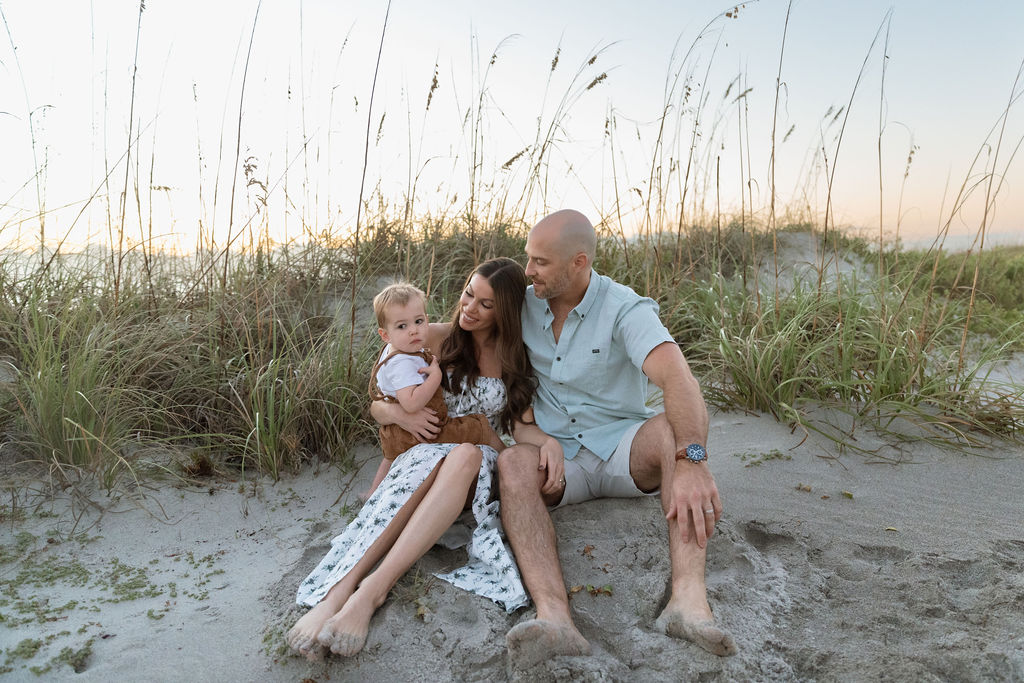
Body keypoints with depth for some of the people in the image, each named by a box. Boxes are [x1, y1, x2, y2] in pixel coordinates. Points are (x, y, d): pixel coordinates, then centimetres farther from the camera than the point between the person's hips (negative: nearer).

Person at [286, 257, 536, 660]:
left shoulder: (517, 359, 6)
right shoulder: (436, 340, 3)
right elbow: (376, 406, 6)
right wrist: (397, 412, -18)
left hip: (482, 466, 0)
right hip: (429, 452, 0)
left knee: (466, 456, -37)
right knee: (426, 461, -38)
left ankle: (374, 589, -45)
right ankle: (338, 590, -48)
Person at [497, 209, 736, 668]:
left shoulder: (625, 309, -12)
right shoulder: (524, 305, 2)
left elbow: (676, 378, -28)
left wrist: (692, 462, -46)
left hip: (622, 449, -2)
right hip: (558, 458, 2)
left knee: (673, 430, -33)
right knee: (512, 463, -31)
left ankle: (689, 598, -45)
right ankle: (554, 616, -48)